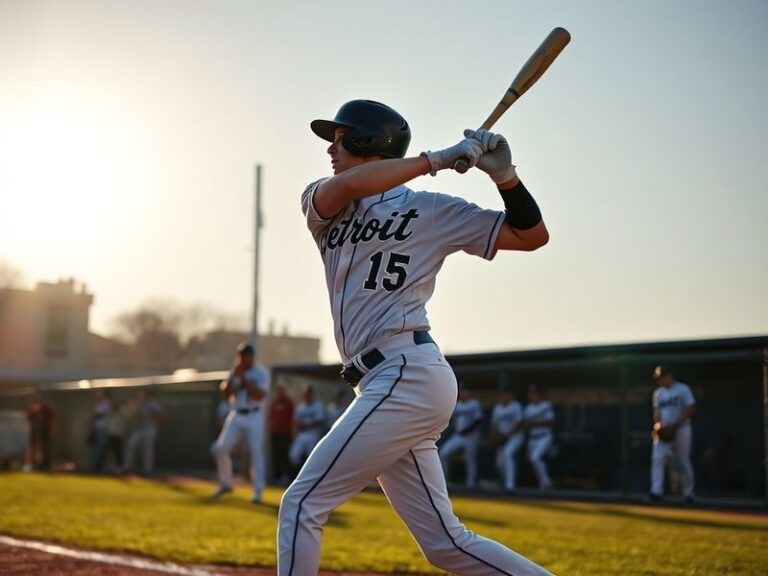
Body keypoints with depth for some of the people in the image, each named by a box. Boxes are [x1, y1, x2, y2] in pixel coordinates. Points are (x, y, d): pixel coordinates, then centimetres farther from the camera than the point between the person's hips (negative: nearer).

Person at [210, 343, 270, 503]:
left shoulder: (261, 373, -4)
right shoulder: (234, 372, 10)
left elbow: (260, 395, -16)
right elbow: (225, 392, 1)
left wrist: (244, 379, -17)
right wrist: (234, 377, -12)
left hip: (254, 417, -4)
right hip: (236, 416, 4)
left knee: (256, 452, -7)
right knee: (221, 448, -3)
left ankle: (258, 491, -2)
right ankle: (225, 484, 14)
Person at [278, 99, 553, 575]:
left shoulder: (430, 210, 4)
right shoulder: (322, 204, 18)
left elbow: (531, 235, 5)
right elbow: (348, 186, -7)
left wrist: (504, 175, -9)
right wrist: (436, 159, -8)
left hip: (407, 377, -6)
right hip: (394, 385, 6)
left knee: (302, 504, -7)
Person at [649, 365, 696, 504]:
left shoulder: (683, 389, -4)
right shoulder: (658, 393, 13)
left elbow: (690, 409, -10)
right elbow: (657, 411, 14)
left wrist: (674, 426, -16)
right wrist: (657, 425, -7)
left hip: (681, 430, -4)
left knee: (684, 462, 2)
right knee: (657, 459, -13)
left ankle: (688, 494, 13)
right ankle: (656, 491, -17)